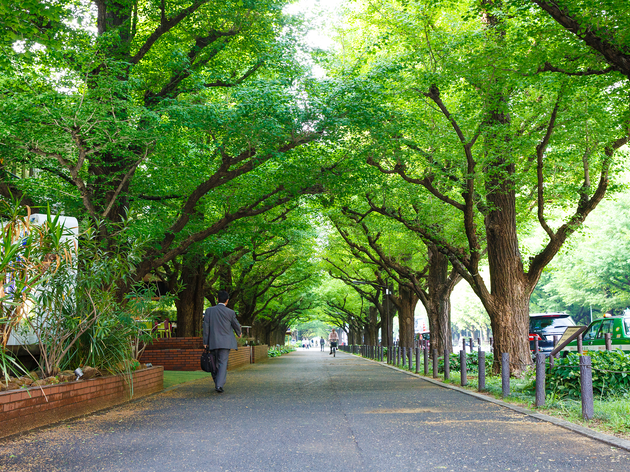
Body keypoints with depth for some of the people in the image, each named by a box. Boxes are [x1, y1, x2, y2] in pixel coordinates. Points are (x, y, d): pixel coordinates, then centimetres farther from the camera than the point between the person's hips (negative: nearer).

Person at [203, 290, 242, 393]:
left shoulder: (209, 310, 0)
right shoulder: (230, 312, -3)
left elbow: (206, 327, 0)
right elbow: (236, 325, 9)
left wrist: (205, 342, 5)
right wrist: (239, 334, 30)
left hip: (213, 342, 2)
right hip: (226, 342, -2)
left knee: (216, 363, 15)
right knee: (223, 363, -1)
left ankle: (217, 384, 22)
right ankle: (219, 385, -12)